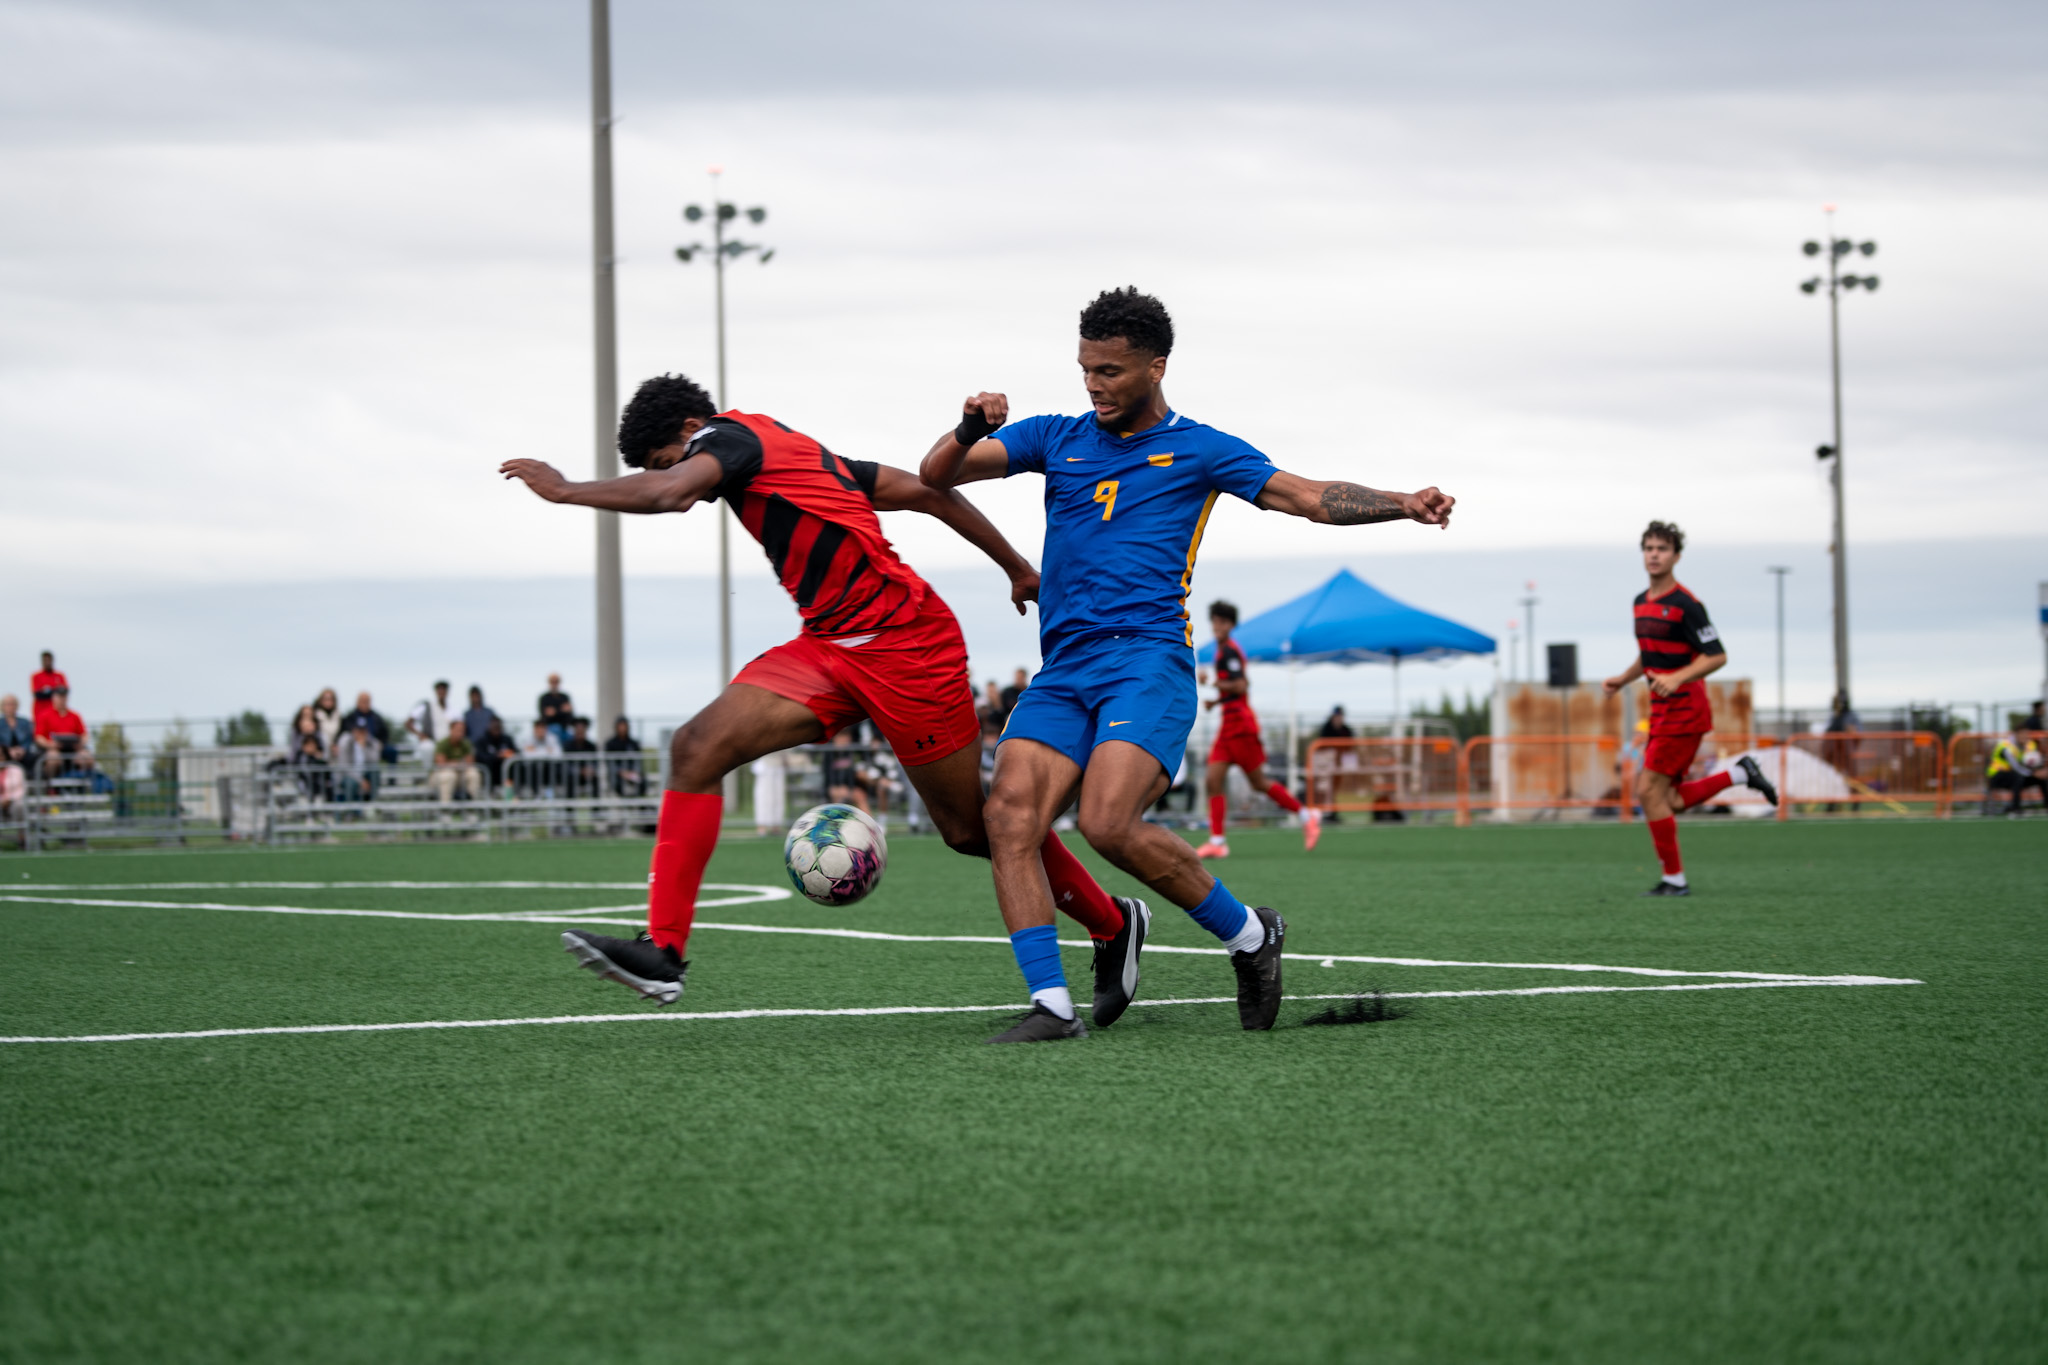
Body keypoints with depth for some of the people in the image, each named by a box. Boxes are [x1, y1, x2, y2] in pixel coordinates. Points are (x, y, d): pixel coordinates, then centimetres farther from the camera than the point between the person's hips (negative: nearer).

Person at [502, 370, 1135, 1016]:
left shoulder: (733, 433, -6)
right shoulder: (792, 452, 19)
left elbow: (665, 492, -28)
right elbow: (929, 492, 19)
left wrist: (564, 489, -13)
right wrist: (1017, 568, 23)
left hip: (902, 642, -9)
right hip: (829, 648, 9)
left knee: (973, 829, 3)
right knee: (697, 747, -9)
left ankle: (1113, 923, 25)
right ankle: (662, 952, -13)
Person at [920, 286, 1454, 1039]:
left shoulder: (1197, 450, 9)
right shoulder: (1056, 439, 17)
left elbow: (1314, 498, 7)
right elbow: (937, 474, 12)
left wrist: (1404, 504, -9)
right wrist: (971, 429, -10)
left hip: (1148, 661, -4)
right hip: (1062, 672, 4)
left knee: (1109, 823, -23)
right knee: (1009, 814, -17)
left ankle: (1248, 934, -2)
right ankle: (1051, 1004, -18)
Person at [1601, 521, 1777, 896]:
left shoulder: (1685, 604, -15)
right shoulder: (1642, 602, 12)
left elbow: (1717, 656, -17)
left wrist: (1678, 678, -29)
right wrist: (1623, 679, 13)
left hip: (1684, 710, -9)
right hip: (1662, 711, 9)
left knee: (1649, 791, -10)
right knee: (1670, 800, 7)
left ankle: (1673, 879, -1)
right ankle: (1739, 774, 22)